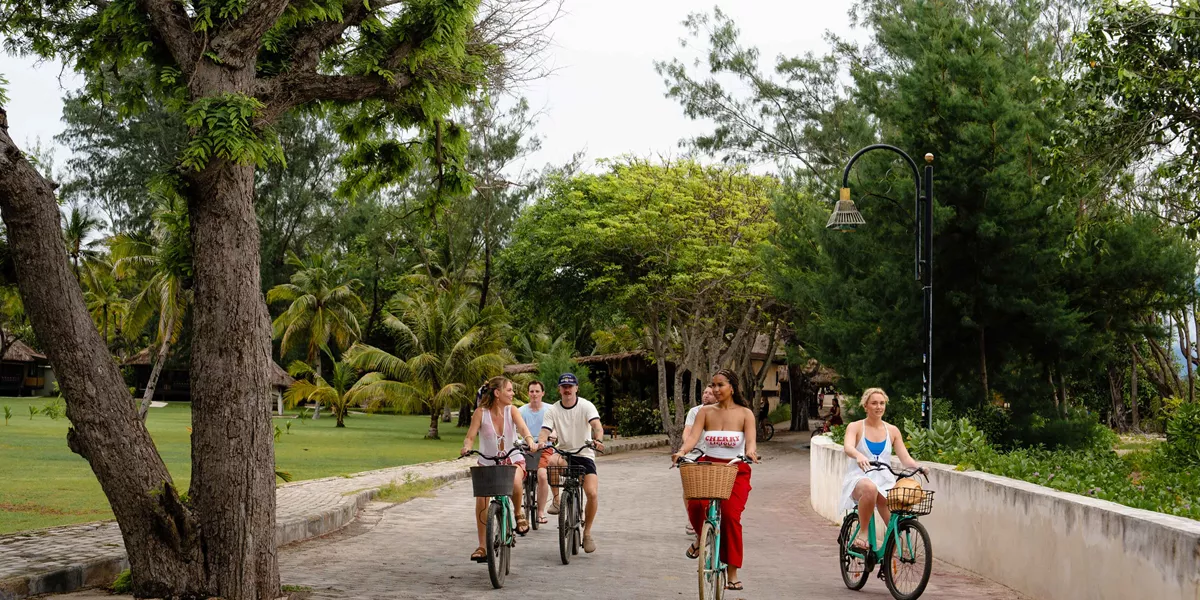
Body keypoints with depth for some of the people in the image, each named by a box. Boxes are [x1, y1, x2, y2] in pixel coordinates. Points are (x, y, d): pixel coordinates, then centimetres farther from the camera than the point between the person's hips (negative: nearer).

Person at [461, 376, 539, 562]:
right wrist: (466, 447, -37)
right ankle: (482, 546, -2)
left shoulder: (511, 410, -8)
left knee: (516, 483, -34)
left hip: (512, 460, 0)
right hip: (488, 462, 0)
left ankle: (519, 514, -2)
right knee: (481, 499, -17)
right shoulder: (481, 412, -11)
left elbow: (523, 428, -23)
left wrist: (530, 441, -44)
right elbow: (470, 436, -14)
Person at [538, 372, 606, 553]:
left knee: (592, 493, -18)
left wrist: (598, 440, -44)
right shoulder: (553, 410, -1)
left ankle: (587, 533, 2)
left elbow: (597, 426, -22)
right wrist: (540, 443, -36)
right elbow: (545, 432, -12)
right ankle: (557, 499, -14)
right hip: (564, 453, 1)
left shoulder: (586, 406, -7)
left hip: (584, 455, -1)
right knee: (550, 460, -35)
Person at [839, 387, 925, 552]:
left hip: (884, 483, 4)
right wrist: (859, 456, -46)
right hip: (859, 479, -4)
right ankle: (863, 531, -24)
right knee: (869, 488, -42)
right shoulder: (855, 427, 1)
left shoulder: (892, 431, 12)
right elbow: (848, 447, -21)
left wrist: (918, 466, -19)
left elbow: (905, 458, 5)